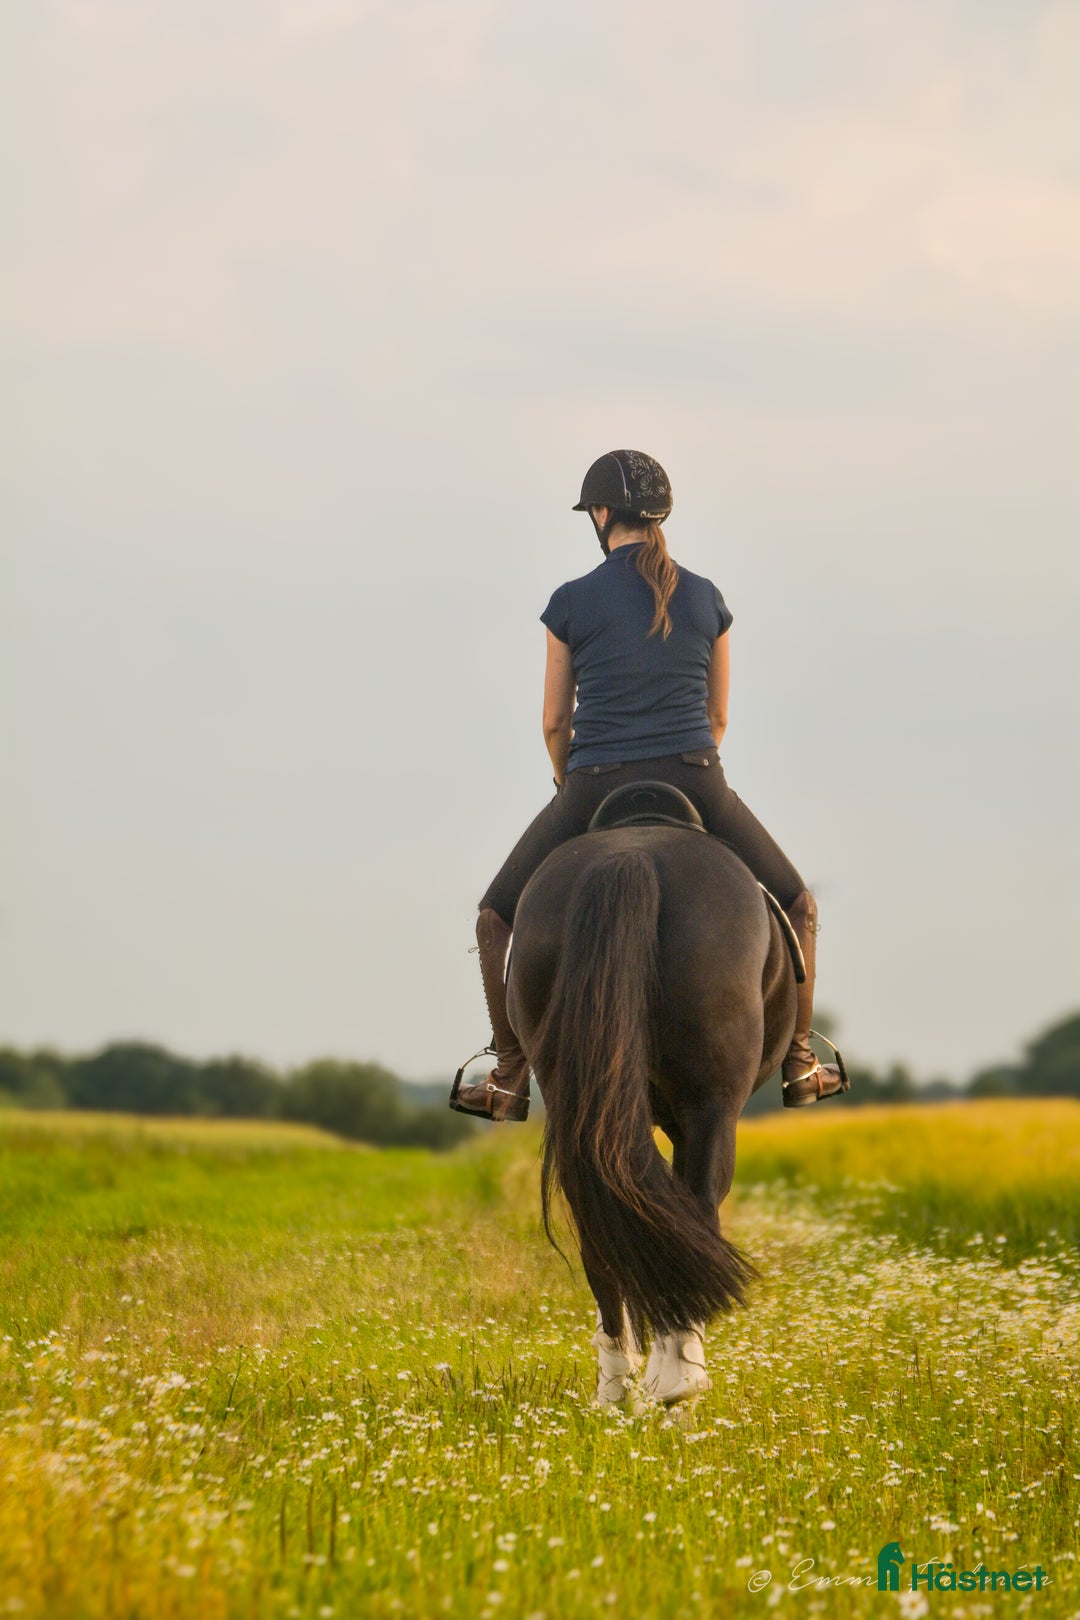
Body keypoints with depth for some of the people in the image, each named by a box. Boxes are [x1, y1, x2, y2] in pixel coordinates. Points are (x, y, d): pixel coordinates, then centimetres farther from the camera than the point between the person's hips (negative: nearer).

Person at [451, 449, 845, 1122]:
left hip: (594, 790, -2)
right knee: (797, 905, 24)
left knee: (496, 919, 19)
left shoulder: (571, 603, -2)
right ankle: (801, 1063, 21)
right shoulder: (707, 599, 5)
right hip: (696, 783, 2)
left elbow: (554, 722, 6)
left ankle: (511, 1077, 17)